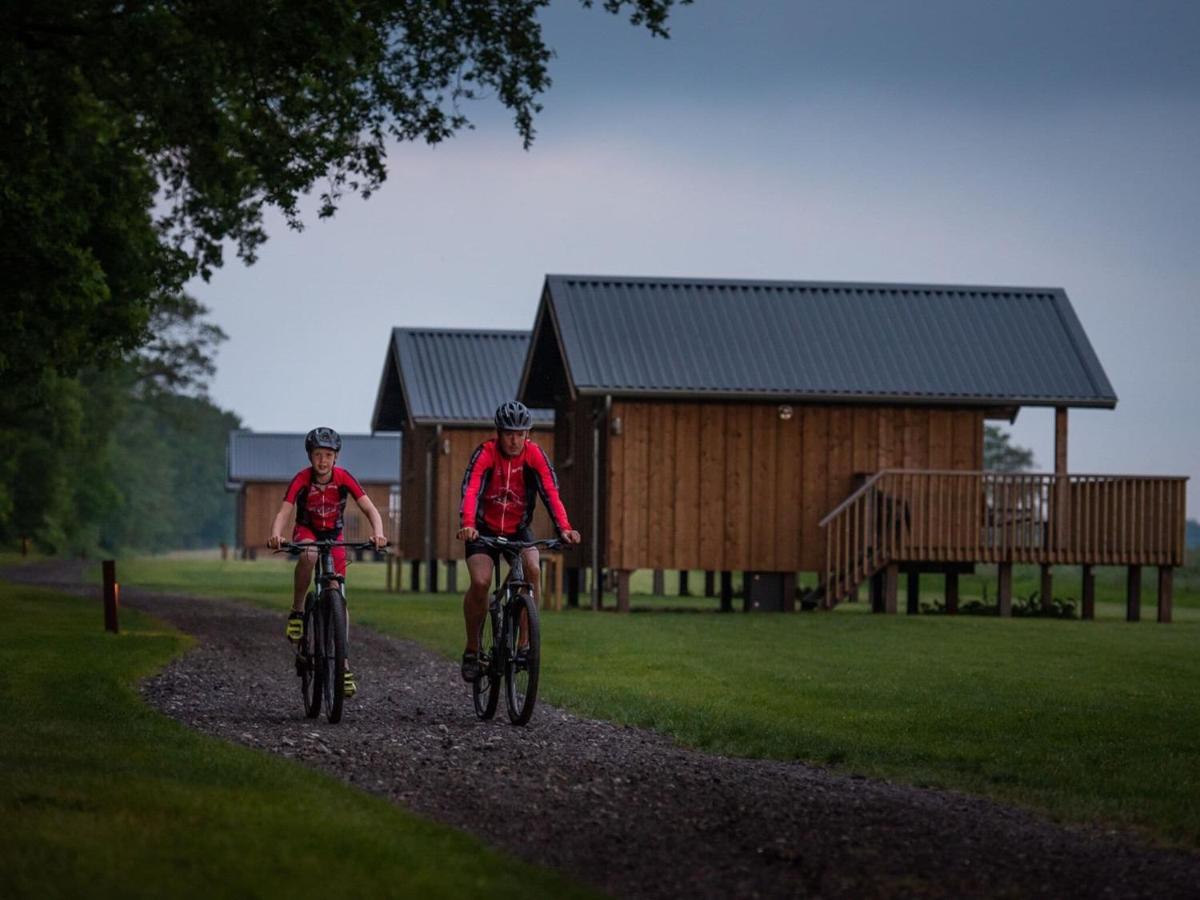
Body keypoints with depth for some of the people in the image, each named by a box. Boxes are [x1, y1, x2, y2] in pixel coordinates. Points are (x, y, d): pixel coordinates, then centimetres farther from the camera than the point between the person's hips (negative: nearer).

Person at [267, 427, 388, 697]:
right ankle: (297, 612, -22)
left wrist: (378, 533, -47)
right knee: (308, 554, -40)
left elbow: (369, 509, -27)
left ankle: (343, 664, -1)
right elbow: (284, 512, -34)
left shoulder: (343, 479, -22)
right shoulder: (302, 480, -25)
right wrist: (276, 535, -56)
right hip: (306, 531, -1)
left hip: (334, 536, 1)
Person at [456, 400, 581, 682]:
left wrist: (564, 529, -40)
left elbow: (551, 493, -24)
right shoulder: (485, 454, -20)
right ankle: (472, 649, -3)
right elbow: (471, 491, -33)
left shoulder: (535, 455, -14)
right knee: (480, 582, -24)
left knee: (532, 569, -27)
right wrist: (467, 525, -52)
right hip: (484, 530, -2)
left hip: (518, 530, 2)